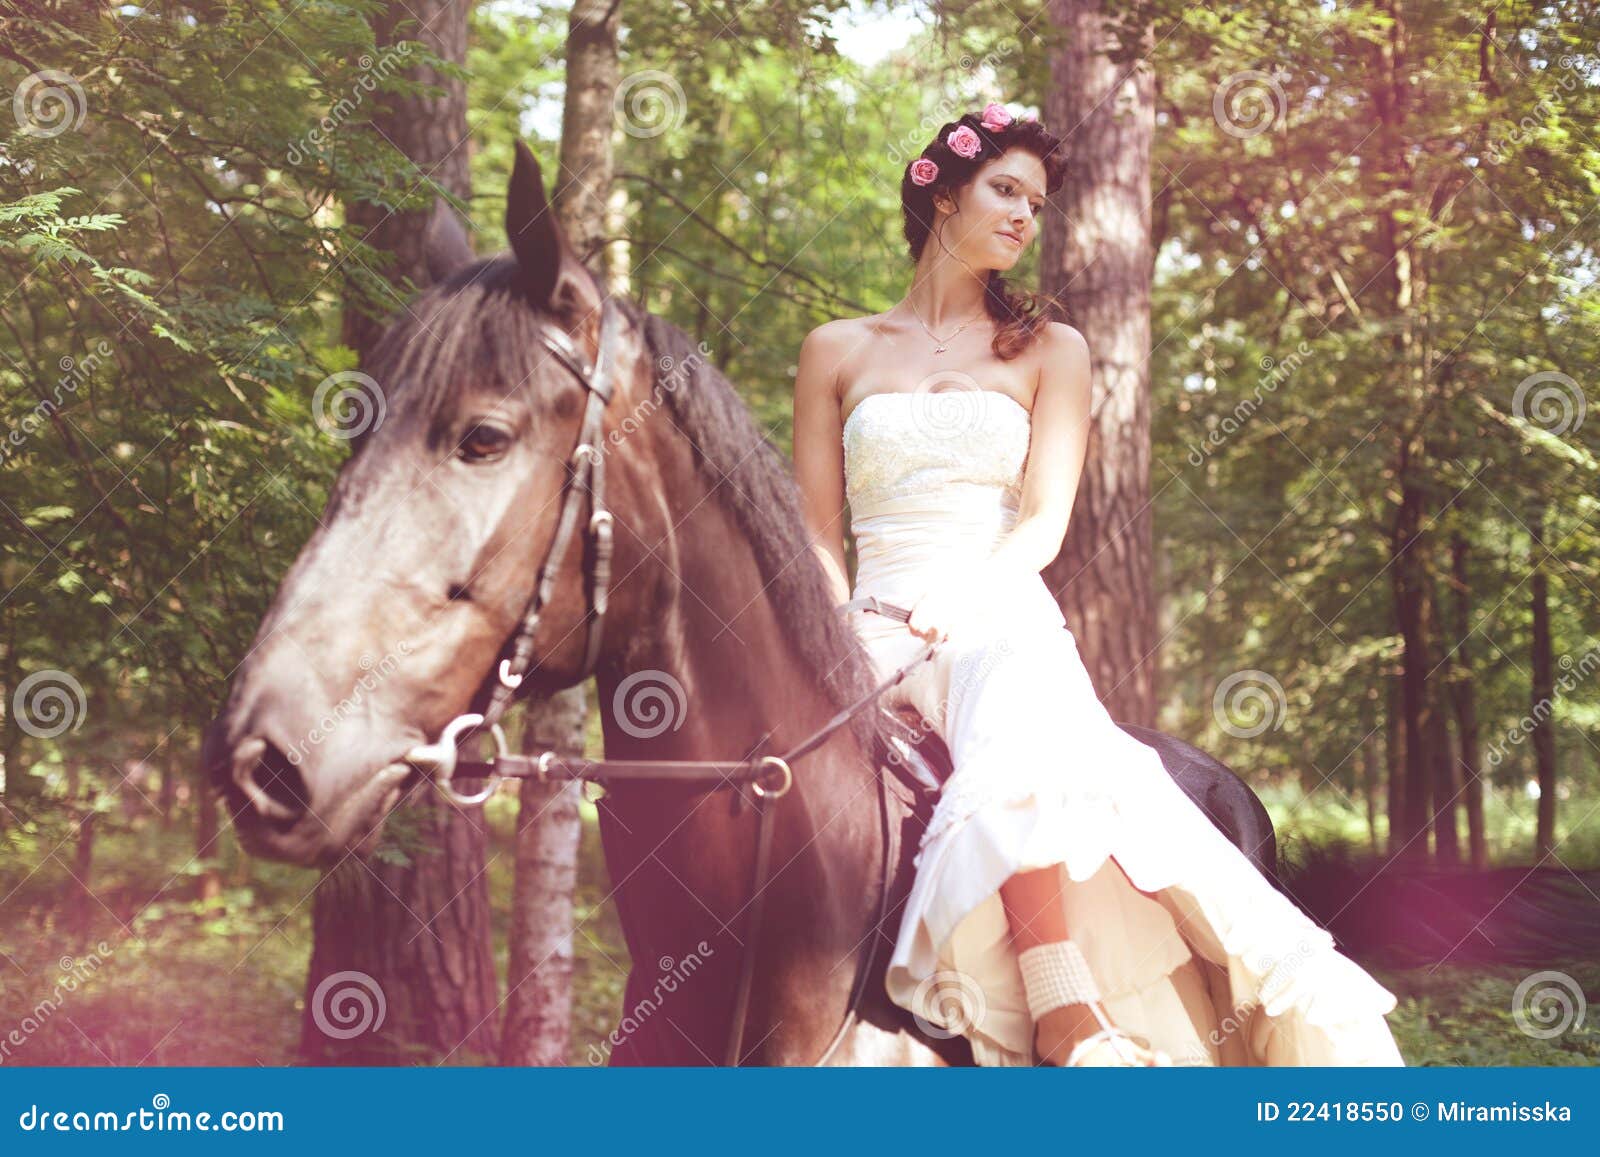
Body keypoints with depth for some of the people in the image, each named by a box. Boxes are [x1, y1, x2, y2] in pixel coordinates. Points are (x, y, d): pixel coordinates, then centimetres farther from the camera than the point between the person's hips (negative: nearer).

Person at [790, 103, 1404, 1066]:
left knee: (1018, 706, -38)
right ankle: (1070, 1017, -41)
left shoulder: (1050, 352, 17)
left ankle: (1066, 1007, -48)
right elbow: (818, 537, 12)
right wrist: (848, 641, -8)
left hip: (1003, 626, -1)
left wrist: (945, 610, -15)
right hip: (878, 635, 1)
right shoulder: (839, 352, 18)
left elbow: (1045, 522, 3)